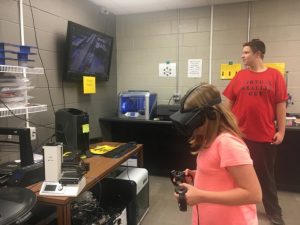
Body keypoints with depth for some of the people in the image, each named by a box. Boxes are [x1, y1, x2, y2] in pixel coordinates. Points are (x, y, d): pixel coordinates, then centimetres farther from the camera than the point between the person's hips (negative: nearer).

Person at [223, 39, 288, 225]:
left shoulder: (275, 75, -3)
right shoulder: (240, 76, 2)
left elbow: (281, 105, -2)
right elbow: (229, 102, 4)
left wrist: (281, 131, -5)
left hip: (265, 136, -1)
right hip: (239, 134, 2)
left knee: (266, 175, 13)